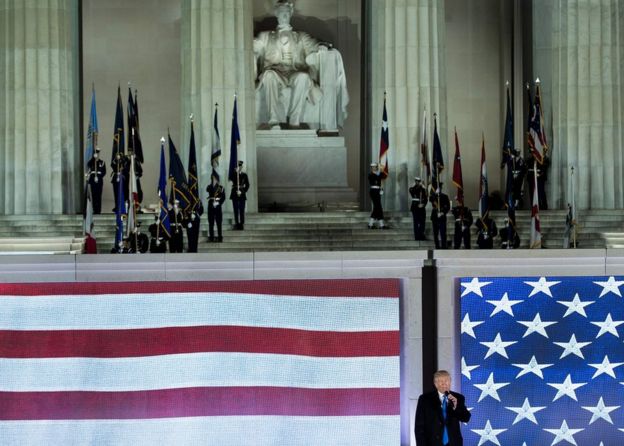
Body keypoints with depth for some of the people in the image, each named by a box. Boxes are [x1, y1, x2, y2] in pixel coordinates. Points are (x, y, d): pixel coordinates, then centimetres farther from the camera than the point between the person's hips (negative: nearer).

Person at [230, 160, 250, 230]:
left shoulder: (244, 175, 6)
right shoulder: (233, 174, 4)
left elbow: (247, 185, 4)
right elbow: (231, 179, -18)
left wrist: (242, 192, -8)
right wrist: (236, 172, -24)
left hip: (242, 194, 0)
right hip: (234, 194, 0)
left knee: (242, 210, -3)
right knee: (236, 210, 2)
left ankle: (242, 224, -1)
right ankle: (236, 224, 6)